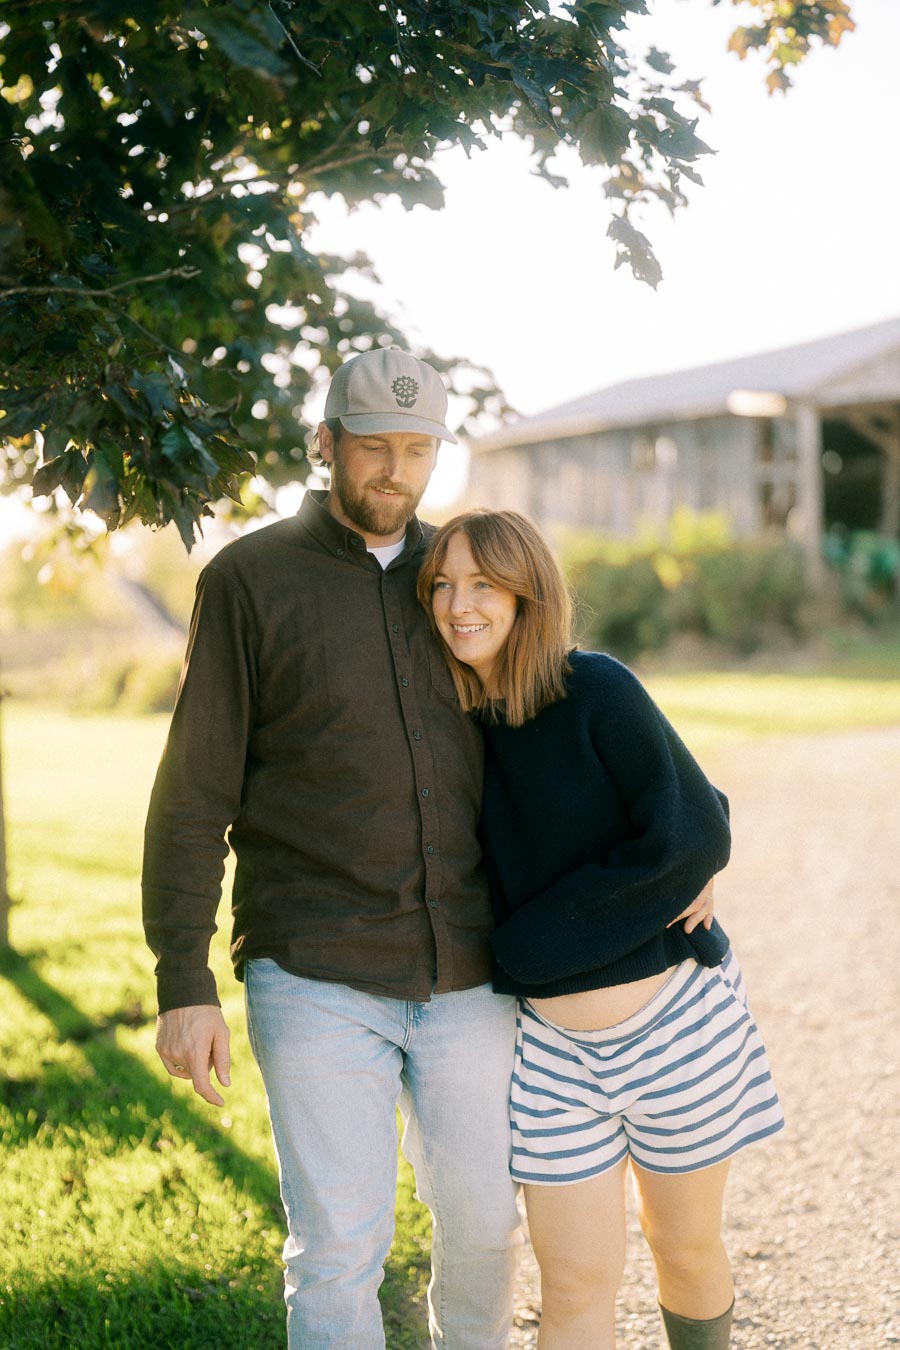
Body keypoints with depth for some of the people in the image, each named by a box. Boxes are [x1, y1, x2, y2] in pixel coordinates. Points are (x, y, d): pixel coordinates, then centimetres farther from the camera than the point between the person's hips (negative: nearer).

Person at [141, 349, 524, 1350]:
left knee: (482, 1222, 13)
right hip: (317, 980, -4)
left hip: (466, 976, 4)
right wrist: (183, 982, -8)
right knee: (340, 1244, -3)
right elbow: (193, 795, -3)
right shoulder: (249, 579, -2)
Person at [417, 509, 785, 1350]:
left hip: (675, 1017, -3)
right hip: (552, 1039, 3)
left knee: (684, 1248, 16)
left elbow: (694, 837, -18)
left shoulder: (596, 690, -14)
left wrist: (530, 939, -15)